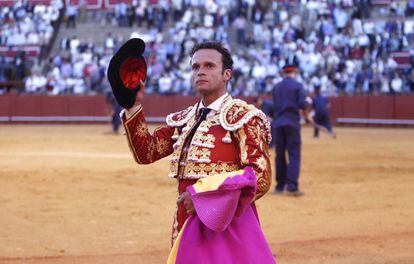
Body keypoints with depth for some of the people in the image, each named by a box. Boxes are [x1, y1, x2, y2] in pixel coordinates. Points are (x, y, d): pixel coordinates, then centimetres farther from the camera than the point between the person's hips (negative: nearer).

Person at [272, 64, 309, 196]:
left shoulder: (276, 87, 12)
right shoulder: (297, 85, -3)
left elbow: (275, 105, 13)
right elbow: (303, 104, -11)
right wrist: (305, 110, 10)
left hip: (278, 123, 4)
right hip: (292, 123, -4)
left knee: (280, 154, 11)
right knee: (294, 154, -5)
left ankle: (280, 186, 13)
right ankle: (292, 186, -15)